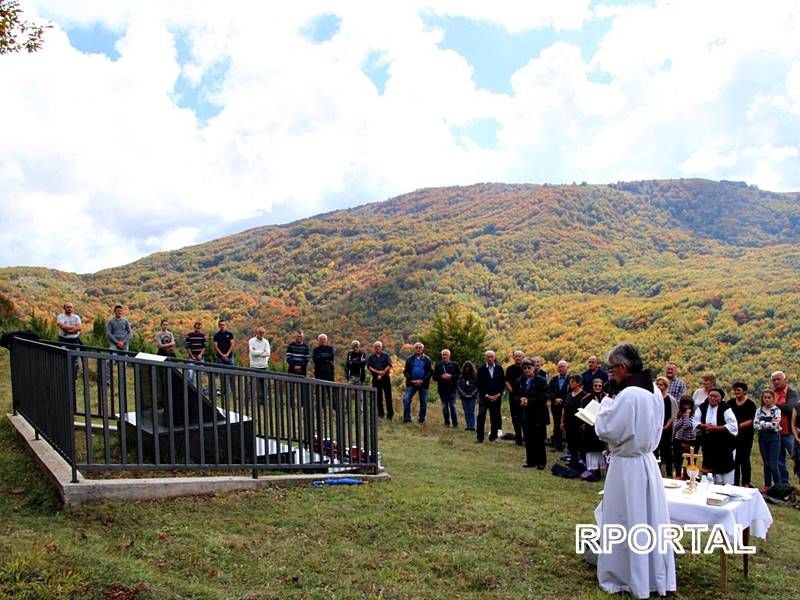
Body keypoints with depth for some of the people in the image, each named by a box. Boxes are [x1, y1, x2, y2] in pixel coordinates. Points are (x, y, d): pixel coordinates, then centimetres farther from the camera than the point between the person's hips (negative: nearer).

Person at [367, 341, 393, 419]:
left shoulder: (386, 355, 7)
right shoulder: (371, 357, 10)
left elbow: (389, 365, -3)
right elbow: (369, 367, -1)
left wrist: (383, 372, -18)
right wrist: (377, 372, -14)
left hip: (385, 378, -2)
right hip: (376, 379, 2)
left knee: (388, 396, -3)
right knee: (378, 397, 5)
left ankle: (390, 413, 1)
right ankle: (381, 413, 13)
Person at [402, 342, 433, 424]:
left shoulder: (427, 359, 4)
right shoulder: (410, 359, 7)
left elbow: (430, 371, -1)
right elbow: (406, 371, 5)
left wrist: (422, 380, -12)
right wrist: (411, 380, -10)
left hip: (423, 383, 0)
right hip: (411, 383, 0)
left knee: (423, 402, 5)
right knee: (406, 399, -13)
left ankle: (421, 419, 17)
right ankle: (407, 418, -6)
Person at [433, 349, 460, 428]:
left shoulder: (455, 365, 2)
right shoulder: (438, 365, 6)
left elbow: (458, 376, -2)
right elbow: (434, 377, 4)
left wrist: (451, 376, -16)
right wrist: (441, 377, -13)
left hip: (452, 389, -2)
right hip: (442, 389, 2)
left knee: (453, 406, -5)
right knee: (444, 407, 7)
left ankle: (455, 423, 1)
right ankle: (447, 423, 16)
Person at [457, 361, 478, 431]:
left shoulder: (475, 376, -1)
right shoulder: (461, 377, 4)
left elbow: (477, 387, -2)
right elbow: (458, 386, 2)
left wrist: (472, 394, -11)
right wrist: (464, 394, -7)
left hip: (472, 397, -2)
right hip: (464, 397, 2)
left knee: (471, 412, -4)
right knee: (466, 412, 5)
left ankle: (472, 426, -1)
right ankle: (468, 426, 10)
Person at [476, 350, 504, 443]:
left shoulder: (499, 368, 3)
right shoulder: (481, 369, -2)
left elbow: (502, 383, 6)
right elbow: (479, 384, -2)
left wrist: (498, 394, -5)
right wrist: (487, 395, -8)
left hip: (496, 397, 2)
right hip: (484, 396, -2)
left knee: (495, 417, 4)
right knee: (481, 416, -9)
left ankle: (493, 436, 14)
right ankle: (480, 437, -5)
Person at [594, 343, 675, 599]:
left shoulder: (628, 395, -23)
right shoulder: (653, 392, 4)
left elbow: (607, 431, -17)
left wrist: (605, 406, -4)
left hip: (627, 466, -8)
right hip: (647, 461, 8)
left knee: (625, 523, 6)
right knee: (650, 521, 16)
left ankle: (626, 579, 19)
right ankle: (657, 577, 27)